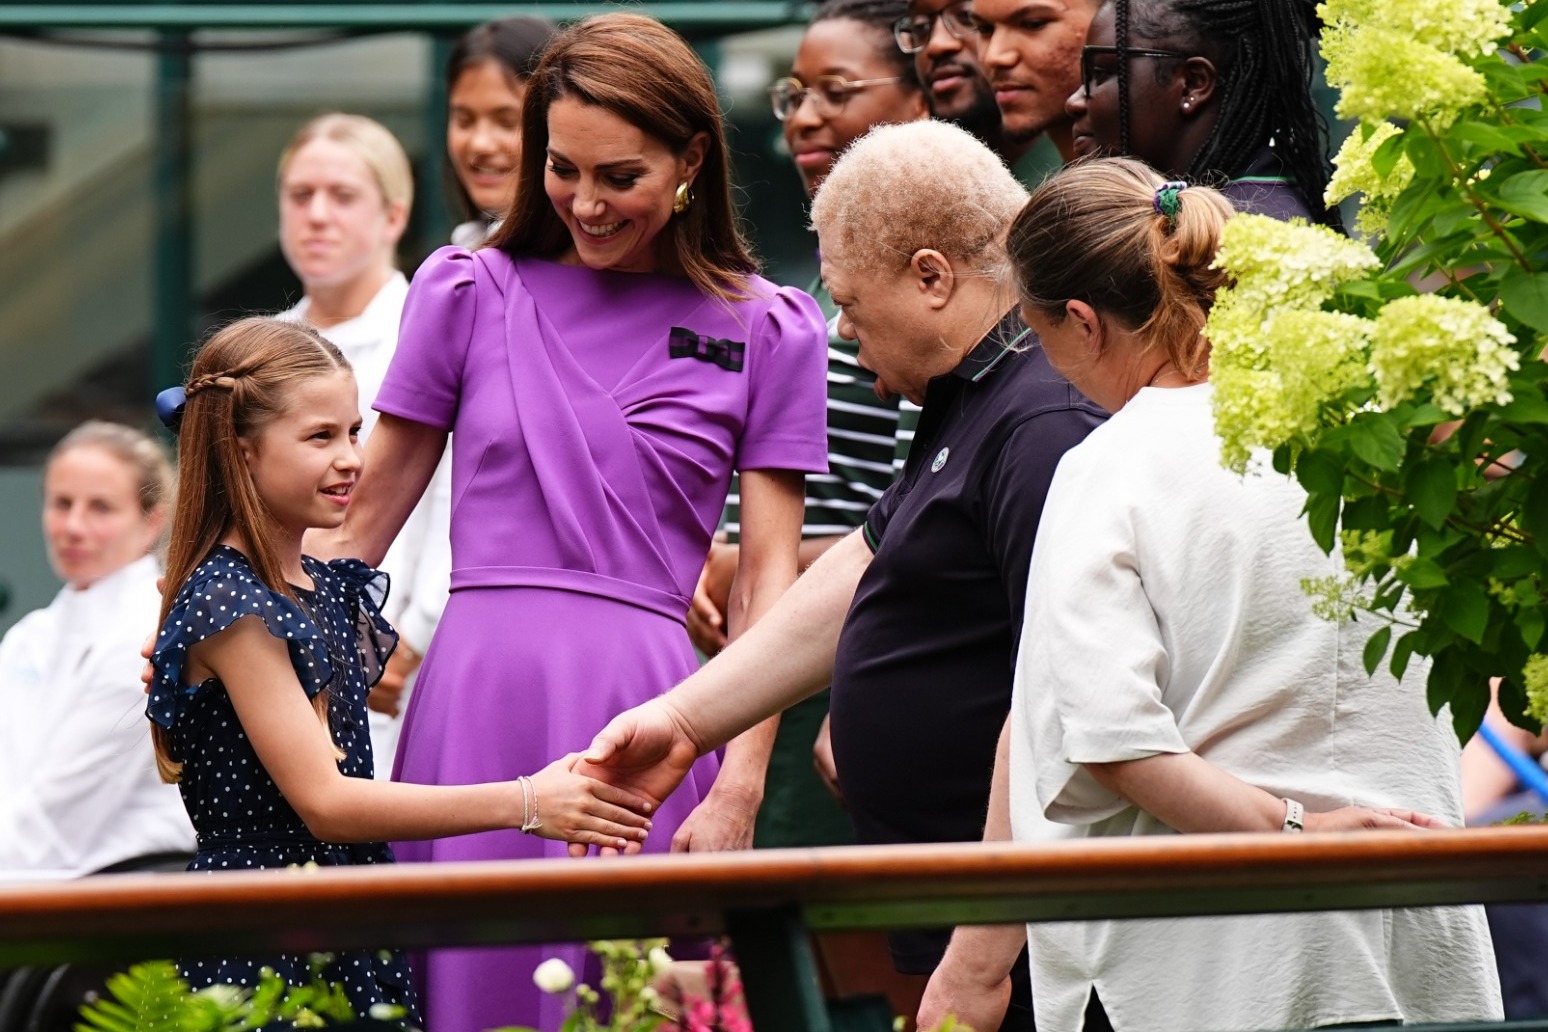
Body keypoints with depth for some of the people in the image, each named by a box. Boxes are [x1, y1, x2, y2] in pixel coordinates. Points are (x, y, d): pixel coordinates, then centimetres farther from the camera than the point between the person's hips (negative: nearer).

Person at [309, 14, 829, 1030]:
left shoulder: (765, 330, 7)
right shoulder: (468, 292, 10)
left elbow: (767, 576, 4)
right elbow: (364, 519, 16)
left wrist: (739, 790, -6)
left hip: (638, 708, -1)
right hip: (477, 690, 1)